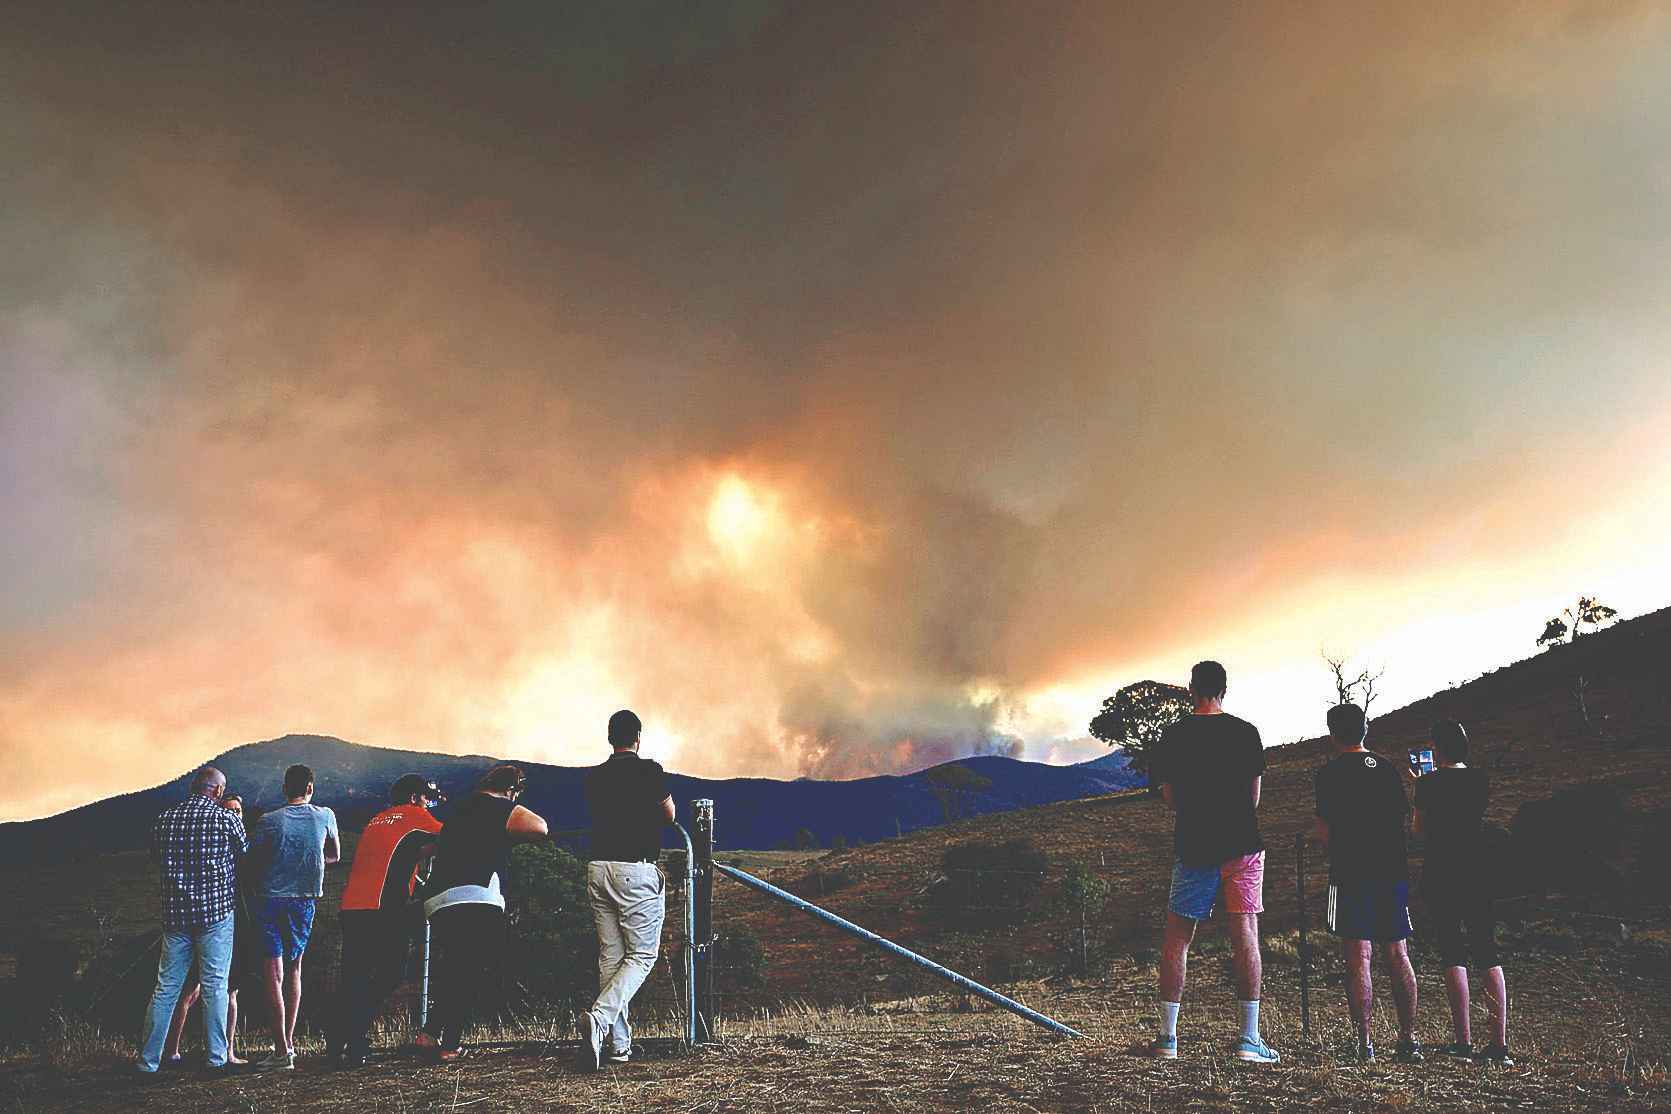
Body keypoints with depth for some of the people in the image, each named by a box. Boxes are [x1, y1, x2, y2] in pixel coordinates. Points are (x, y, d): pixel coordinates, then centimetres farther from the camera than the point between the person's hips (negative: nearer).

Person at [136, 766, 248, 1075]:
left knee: (166, 987, 10)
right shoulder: (227, 818, -6)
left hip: (175, 912, 4)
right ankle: (215, 1057, 5)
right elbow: (246, 856, 4)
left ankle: (148, 1059, 12)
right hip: (216, 911, -4)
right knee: (215, 986, 3)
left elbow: (155, 856, 15)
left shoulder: (165, 818, 5)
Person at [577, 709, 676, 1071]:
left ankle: (618, 1044, 10)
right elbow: (669, 815, 9)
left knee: (611, 955, 10)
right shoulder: (649, 770, -4)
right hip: (637, 870, -5)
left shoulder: (594, 776, 9)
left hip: (598, 868, 5)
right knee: (642, 955, 2)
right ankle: (599, 1017, -20)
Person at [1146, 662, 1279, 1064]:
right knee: (1245, 934, 1)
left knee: (1177, 938, 7)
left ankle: (1168, 1035, 7)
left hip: (1194, 846, 0)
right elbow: (1254, 798, 4)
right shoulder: (1247, 732, 1)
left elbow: (1170, 799, 3)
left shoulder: (1175, 734, -1)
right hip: (1243, 845, 0)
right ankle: (1249, 1037, -2)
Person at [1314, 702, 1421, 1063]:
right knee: (1397, 955, 11)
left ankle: (1365, 1042, -5)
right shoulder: (1388, 767, 9)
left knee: (1358, 958, -4)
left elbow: (1325, 832, -7)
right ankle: (1409, 1039, 12)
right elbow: (1403, 818, 12)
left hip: (1351, 875, -5)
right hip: (1393, 871, 5)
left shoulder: (1331, 773, -5)